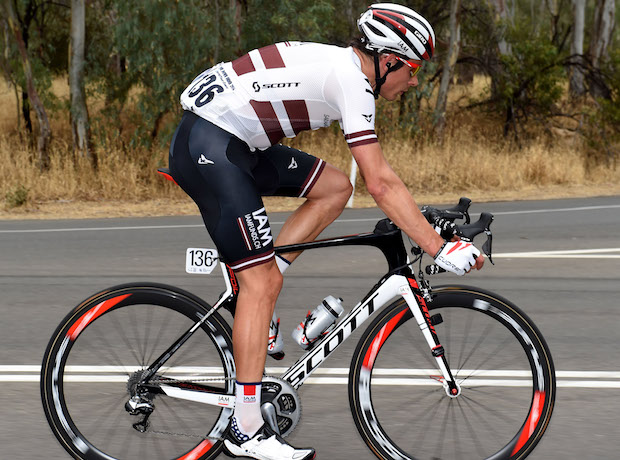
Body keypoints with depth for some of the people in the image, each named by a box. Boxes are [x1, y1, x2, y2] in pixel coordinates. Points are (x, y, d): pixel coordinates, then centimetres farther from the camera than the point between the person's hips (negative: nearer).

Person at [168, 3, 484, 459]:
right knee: (262, 281, -8)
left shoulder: (341, 65, 15)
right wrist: (440, 249, -17)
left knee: (335, 187, 10)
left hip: (235, 143, 10)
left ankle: (252, 309, 9)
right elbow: (381, 184, -18)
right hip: (208, 147, -10)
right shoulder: (351, 79, -14)